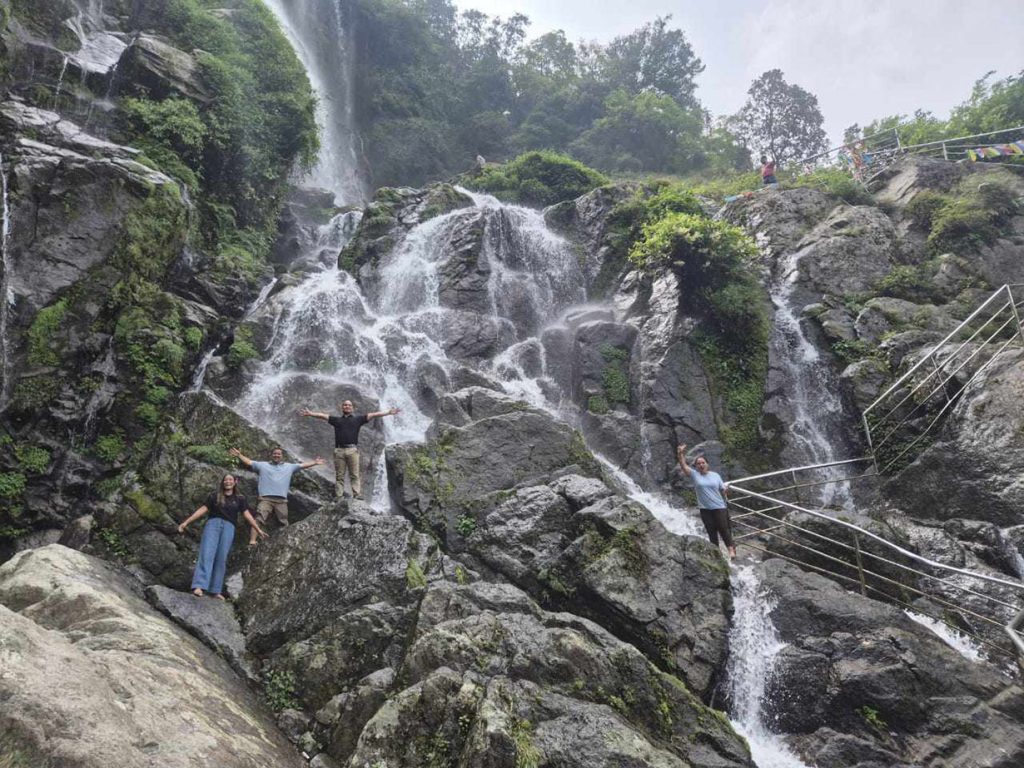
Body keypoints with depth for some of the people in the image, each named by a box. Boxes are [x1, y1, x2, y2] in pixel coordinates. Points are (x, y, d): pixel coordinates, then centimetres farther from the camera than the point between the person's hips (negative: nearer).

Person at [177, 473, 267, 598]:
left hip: (228, 527, 1)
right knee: (207, 553, -18)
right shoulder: (214, 496, 14)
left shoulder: (239, 499, 16)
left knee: (221, 558, -7)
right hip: (213, 523, -1)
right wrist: (186, 522, 6)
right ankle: (199, 586, -31)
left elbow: (247, 515, 15)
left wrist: (258, 529, 11)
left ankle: (215, 590, -8)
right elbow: (202, 510, 12)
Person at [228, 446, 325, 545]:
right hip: (265, 498, -2)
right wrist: (239, 455, -6)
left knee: (284, 523, 7)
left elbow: (302, 465, 18)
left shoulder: (289, 467, 20)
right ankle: (252, 542, -23)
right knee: (259, 519, -16)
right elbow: (248, 462, 8)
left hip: (281, 500, 2)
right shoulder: (262, 465, 15)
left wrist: (315, 463, 9)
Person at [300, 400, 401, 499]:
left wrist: (388, 412, -1)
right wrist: (309, 413, 11)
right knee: (339, 476, 1)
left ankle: (357, 495, -11)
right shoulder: (337, 420, 20)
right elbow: (322, 415, 19)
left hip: (352, 450, -2)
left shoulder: (357, 419, 13)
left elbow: (373, 415, 6)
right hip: (339, 450, 2)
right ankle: (338, 497, 0)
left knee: (354, 475, -6)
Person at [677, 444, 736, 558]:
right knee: (711, 531, 7)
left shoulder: (715, 475, 4)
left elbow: (723, 490, 9)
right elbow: (683, 466, -15)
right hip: (705, 509, 0)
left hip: (719, 507, 0)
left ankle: (731, 549, 10)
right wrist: (681, 454, -28)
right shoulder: (694, 475, -1)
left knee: (723, 529, 0)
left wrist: (726, 491, -10)